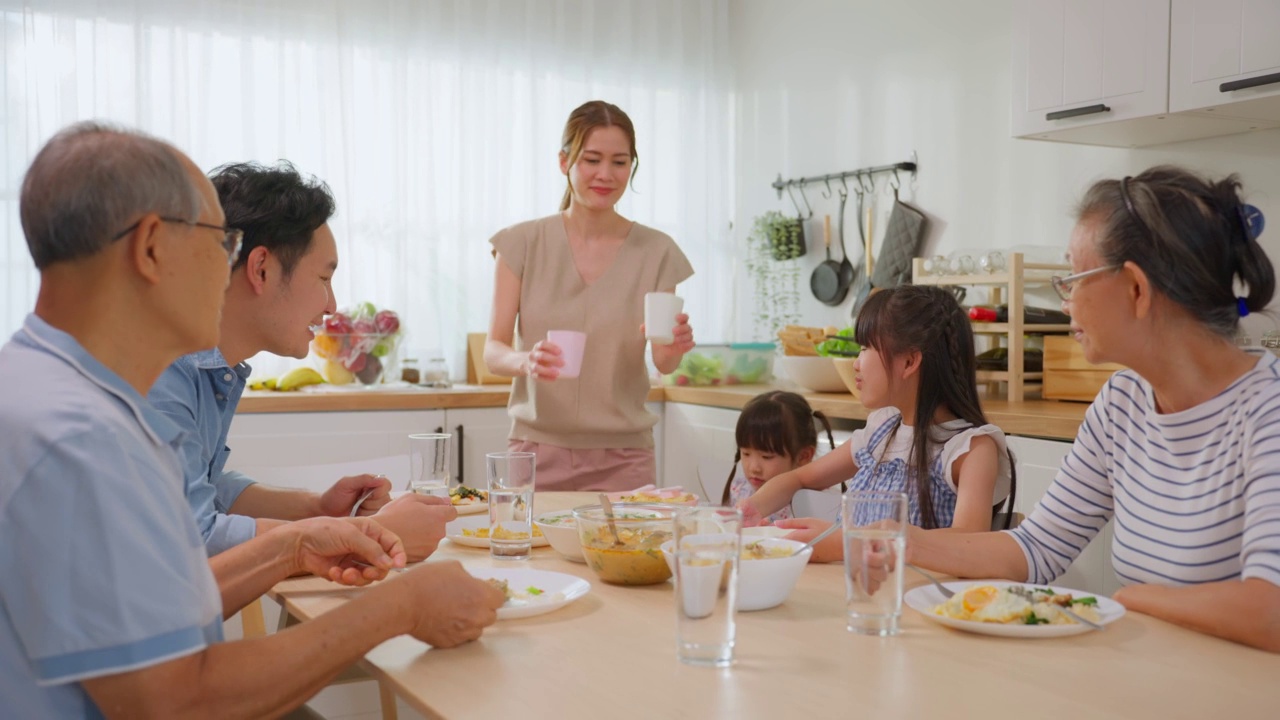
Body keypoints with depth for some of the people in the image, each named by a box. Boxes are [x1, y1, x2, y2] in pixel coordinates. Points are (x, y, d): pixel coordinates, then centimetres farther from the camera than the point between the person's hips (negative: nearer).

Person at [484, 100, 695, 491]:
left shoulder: (656, 251, -1)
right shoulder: (523, 243, -2)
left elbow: (663, 364, -3)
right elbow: (493, 351, -6)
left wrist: (674, 346, -25)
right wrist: (525, 361, -27)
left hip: (622, 457, 1)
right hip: (537, 447, 0)